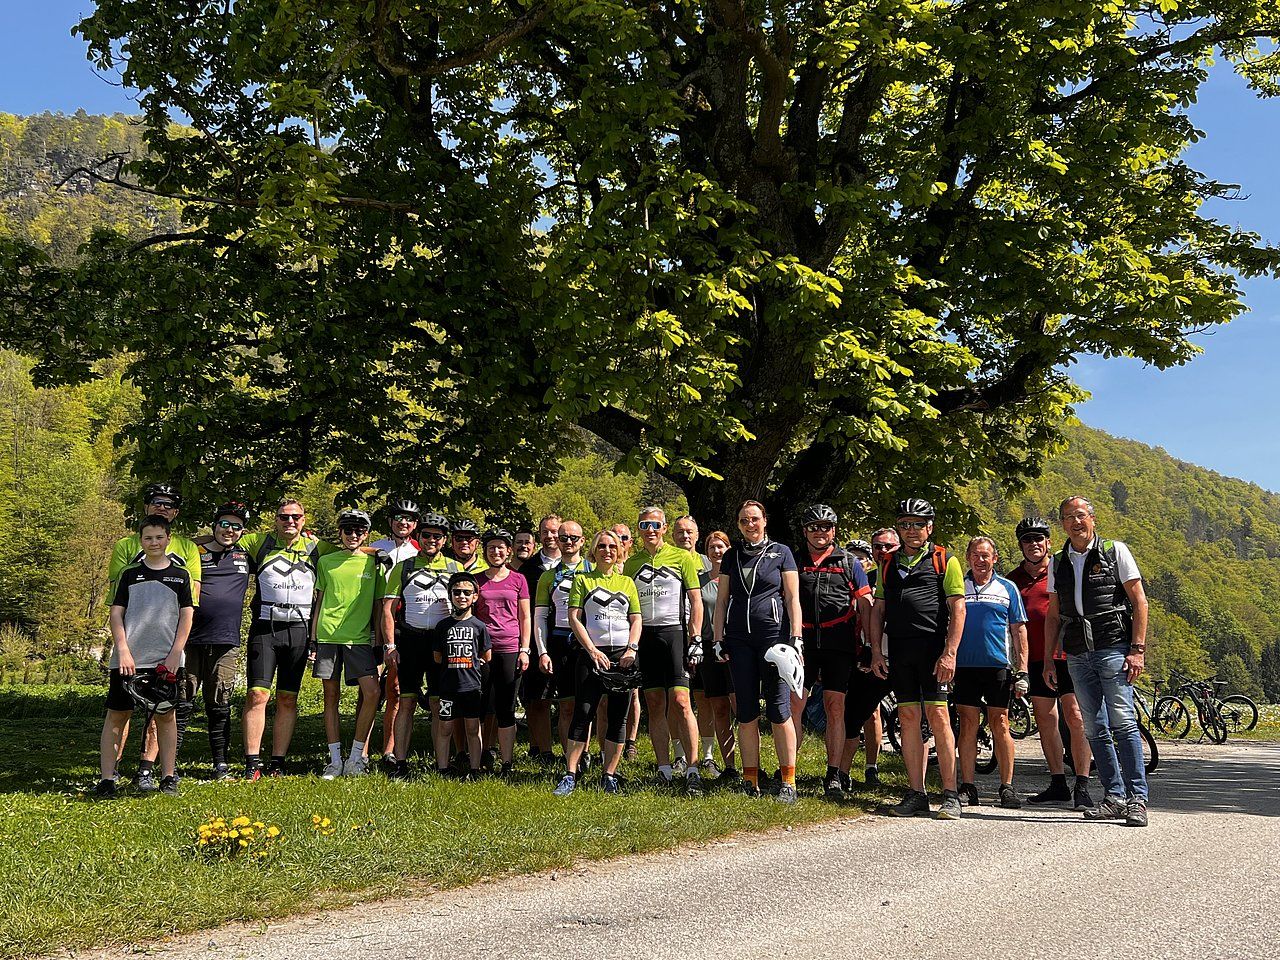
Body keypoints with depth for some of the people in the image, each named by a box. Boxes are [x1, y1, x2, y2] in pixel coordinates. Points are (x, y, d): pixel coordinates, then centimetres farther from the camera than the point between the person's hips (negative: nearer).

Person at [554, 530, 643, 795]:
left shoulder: (627, 582, 16)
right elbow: (574, 617, 0)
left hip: (624, 655, 2)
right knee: (583, 713, -8)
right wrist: (592, 650, -11)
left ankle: (610, 776, 9)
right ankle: (570, 776, -4)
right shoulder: (582, 580, 8)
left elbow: (636, 619, 12)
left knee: (618, 716, 1)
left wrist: (631, 649, -5)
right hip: (592, 654, -2)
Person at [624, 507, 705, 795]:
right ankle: (664, 770, 9)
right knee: (655, 704, 4)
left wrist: (696, 639, -7)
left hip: (674, 632, -3)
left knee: (680, 701, -12)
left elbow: (696, 601, 2)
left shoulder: (681, 558, 3)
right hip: (643, 636, 4)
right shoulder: (631, 563, 13)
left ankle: (693, 770, -8)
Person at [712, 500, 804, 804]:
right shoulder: (732, 557, 14)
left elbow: (793, 599, 2)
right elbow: (721, 600, 15)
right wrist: (718, 639, 7)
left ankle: (788, 782, -1)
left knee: (779, 712, -6)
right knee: (746, 713, 4)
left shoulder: (780, 553, 5)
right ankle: (750, 781, 11)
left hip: (773, 635, -3)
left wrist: (795, 638, -7)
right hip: (739, 640, 3)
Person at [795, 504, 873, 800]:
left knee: (835, 708, -1)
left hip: (839, 644, -1)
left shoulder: (849, 562, 10)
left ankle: (833, 776, 4)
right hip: (802, 643, 1)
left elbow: (865, 606, 7)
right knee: (792, 706, -5)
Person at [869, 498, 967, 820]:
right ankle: (916, 795, 9)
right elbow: (878, 609, 17)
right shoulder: (889, 564, 17)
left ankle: (950, 796, -2)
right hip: (899, 650, 4)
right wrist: (876, 651, 8)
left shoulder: (944, 561, 3)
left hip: (933, 648, -4)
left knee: (937, 715, -8)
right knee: (908, 718, 4)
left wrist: (950, 653, -12)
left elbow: (958, 608, -3)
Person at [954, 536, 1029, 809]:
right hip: (965, 665, 1)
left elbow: (1019, 630, 8)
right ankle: (967, 787, 7)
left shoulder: (1007, 588, 8)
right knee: (968, 724, 2)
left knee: (1000, 725, 0)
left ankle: (1007, 787, 7)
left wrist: (1022, 669, 2)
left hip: (998, 664, -1)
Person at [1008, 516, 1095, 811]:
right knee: (1045, 719, 8)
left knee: (1075, 717, -8)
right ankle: (1058, 785, 18)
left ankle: (1082, 787, -5)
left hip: (1067, 654, -5)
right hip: (1036, 658, 5)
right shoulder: (1013, 579, 14)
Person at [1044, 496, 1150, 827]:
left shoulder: (1115, 551, 2)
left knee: (1123, 722, -12)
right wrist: (1048, 660, 11)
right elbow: (1053, 615, 18)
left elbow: (1139, 601, -1)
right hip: (1077, 654, 5)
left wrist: (1137, 649, -10)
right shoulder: (1058, 563, 14)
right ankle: (1115, 797, 12)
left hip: (1114, 648, -5)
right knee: (1095, 728, 5)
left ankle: (1137, 799, -8)